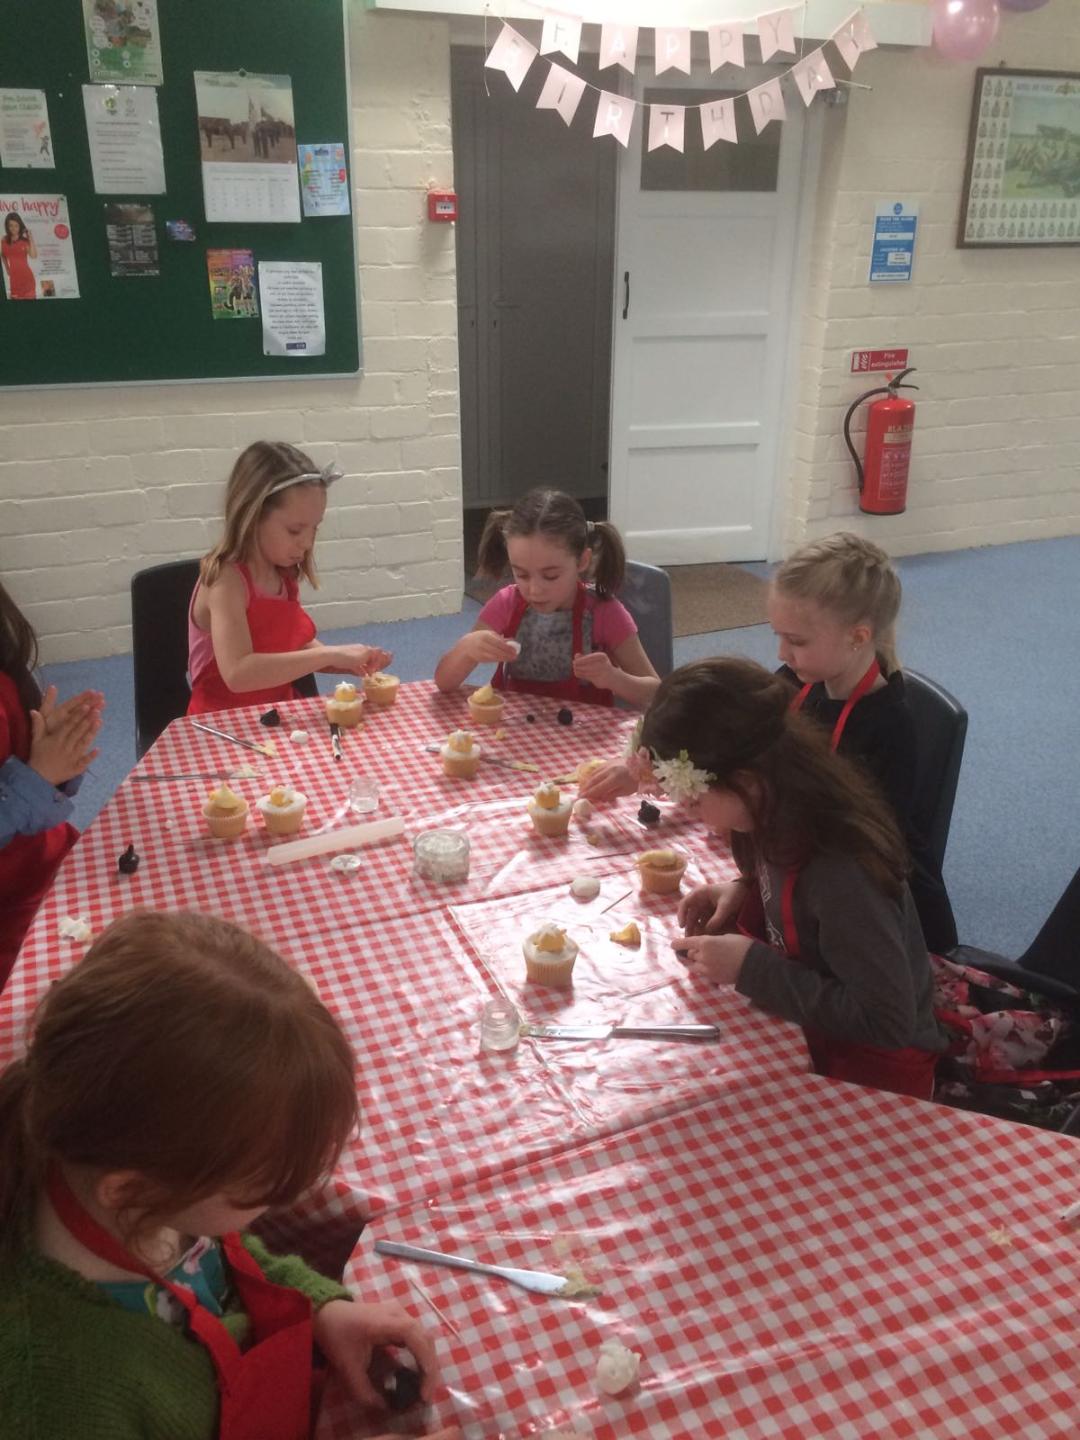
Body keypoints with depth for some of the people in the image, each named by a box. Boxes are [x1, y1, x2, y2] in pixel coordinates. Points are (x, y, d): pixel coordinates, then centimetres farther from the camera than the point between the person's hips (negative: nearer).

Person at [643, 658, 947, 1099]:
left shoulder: (840, 872, -33)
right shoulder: (784, 818, -10)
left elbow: (887, 1023, -28)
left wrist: (751, 968, -28)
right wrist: (743, 893, -7)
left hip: (872, 1070, -7)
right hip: (811, 1031, 7)